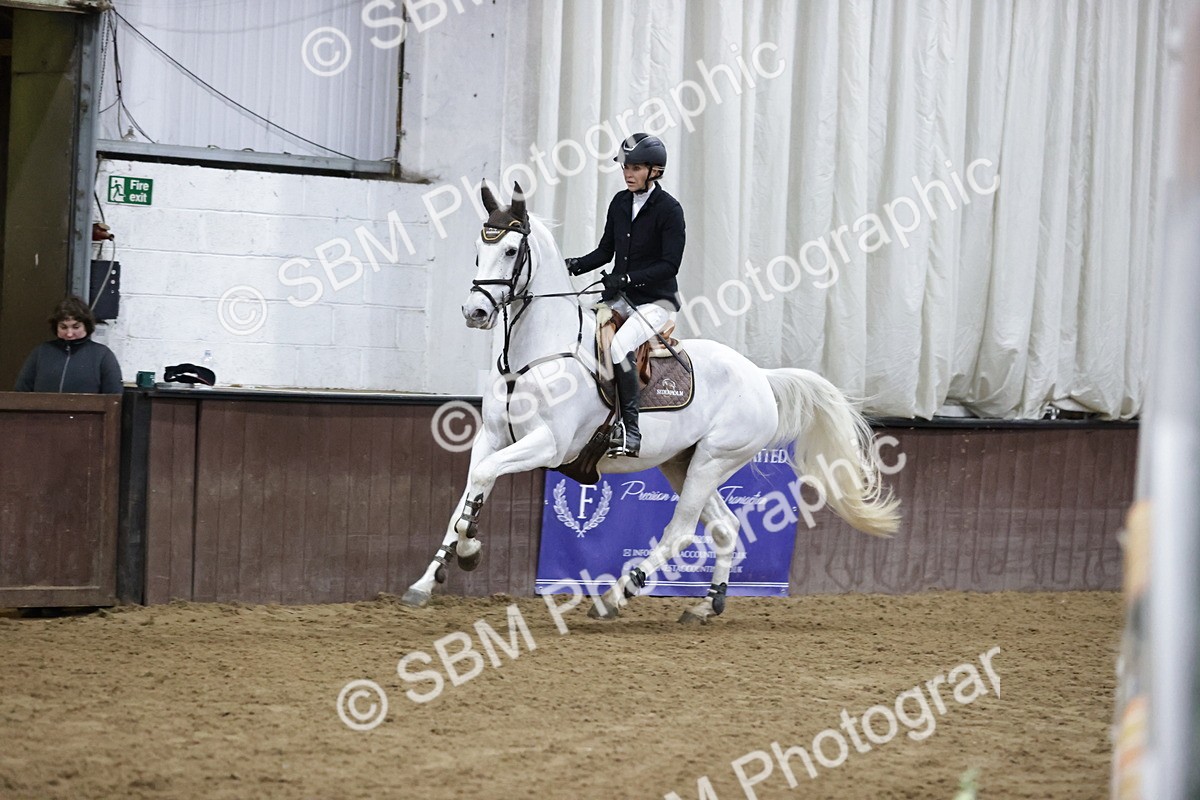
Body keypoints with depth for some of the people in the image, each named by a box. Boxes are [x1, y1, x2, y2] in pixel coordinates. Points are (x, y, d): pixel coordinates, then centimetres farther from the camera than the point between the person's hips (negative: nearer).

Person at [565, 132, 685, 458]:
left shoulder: (669, 209, -12)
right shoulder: (620, 203, 8)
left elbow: (670, 264, -17)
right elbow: (606, 251, 14)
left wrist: (627, 278, -26)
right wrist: (576, 266, -4)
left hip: (657, 300, -7)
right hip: (621, 296, 7)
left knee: (619, 345, -31)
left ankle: (631, 433, -27)